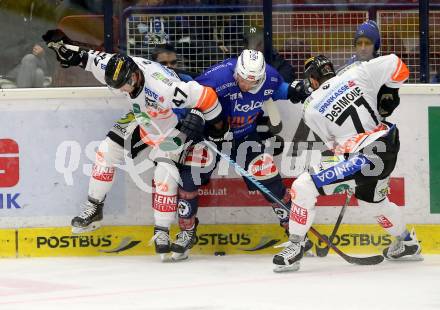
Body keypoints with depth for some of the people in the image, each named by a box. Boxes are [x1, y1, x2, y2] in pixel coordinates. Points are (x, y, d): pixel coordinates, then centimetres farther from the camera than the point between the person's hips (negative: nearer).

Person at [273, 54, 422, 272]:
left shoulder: (312, 109, 1)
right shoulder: (357, 74, 4)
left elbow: (333, 143, 10)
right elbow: (395, 64, 3)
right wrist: (389, 92, 19)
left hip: (361, 157, -6)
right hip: (389, 149, 6)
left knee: (303, 186, -2)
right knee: (373, 200, 34)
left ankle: (295, 247, -1)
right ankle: (407, 243, 50)